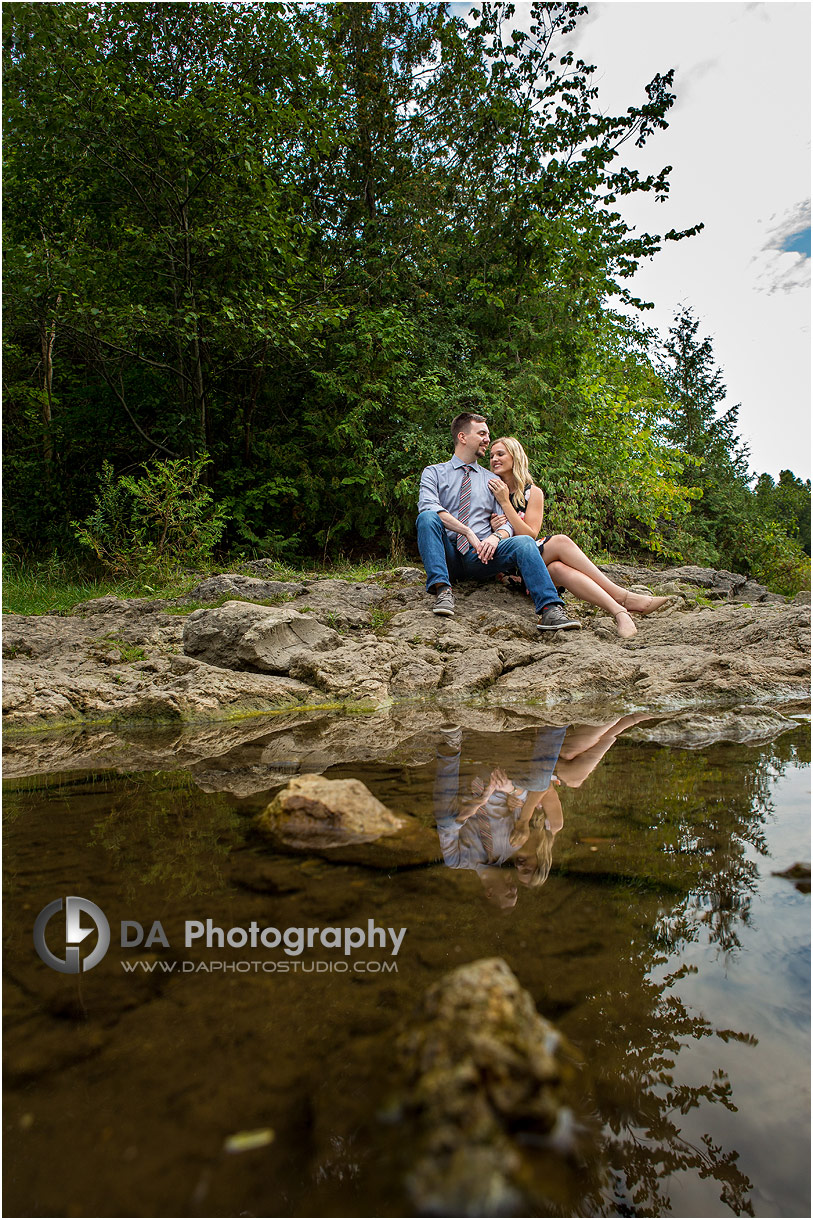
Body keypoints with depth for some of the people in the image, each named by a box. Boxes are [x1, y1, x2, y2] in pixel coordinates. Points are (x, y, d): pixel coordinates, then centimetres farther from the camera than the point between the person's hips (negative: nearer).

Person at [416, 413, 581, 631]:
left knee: (524, 542, -26)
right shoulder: (434, 472, 11)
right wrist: (468, 532, -21)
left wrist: (496, 536, -17)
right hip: (448, 555, -2)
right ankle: (442, 590, -40)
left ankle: (550, 610, -43)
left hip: (480, 556, 2)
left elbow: (506, 522, 10)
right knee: (427, 517, -29)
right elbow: (427, 505, -11)